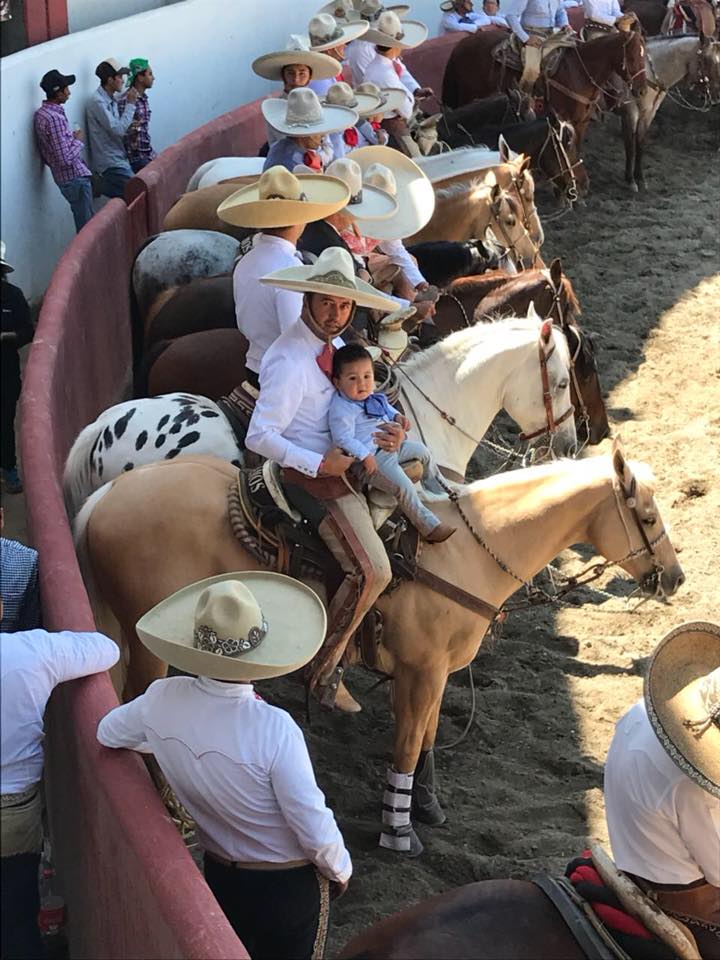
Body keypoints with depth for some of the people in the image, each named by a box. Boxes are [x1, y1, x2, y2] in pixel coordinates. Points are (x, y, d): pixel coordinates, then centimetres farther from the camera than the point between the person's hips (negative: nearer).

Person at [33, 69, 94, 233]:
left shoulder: (40, 113, 8)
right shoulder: (55, 118, -22)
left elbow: (46, 156, 15)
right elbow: (66, 158, -26)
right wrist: (78, 141, -10)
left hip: (62, 176, 10)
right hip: (75, 177, -10)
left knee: (83, 225, 16)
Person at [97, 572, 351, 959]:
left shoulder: (163, 700, -18)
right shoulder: (273, 730, -34)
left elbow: (108, 734, 4)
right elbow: (315, 831, -26)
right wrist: (341, 870, -5)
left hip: (219, 875, 4)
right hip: (289, 884, -4)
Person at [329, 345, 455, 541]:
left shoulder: (372, 397, 5)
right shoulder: (341, 409, -24)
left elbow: (386, 407, 27)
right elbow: (343, 439, -28)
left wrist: (397, 416, 9)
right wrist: (364, 456, -31)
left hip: (391, 446, 10)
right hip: (371, 458, -10)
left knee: (421, 450, 21)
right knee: (403, 486, -20)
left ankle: (438, 488, 43)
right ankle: (428, 526, -9)